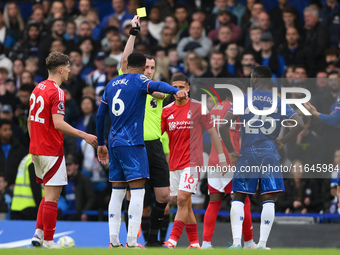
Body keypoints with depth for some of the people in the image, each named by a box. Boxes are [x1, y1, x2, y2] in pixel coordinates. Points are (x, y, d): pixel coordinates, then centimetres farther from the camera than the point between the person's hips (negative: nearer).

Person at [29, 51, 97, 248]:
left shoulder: (38, 89, 12)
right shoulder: (56, 92, -15)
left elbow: (30, 119, 18)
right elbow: (58, 123, -23)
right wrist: (84, 135, -19)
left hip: (37, 149, 9)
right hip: (52, 151, -9)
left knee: (50, 193, 17)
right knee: (52, 195, -4)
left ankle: (39, 234, 11)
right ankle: (48, 242, -2)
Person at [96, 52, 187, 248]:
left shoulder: (112, 84, 17)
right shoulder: (139, 80, -2)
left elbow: (100, 116, 21)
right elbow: (157, 85, -25)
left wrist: (101, 144, 30)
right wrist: (176, 91, -44)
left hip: (114, 143, 7)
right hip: (132, 143, -7)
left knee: (117, 192, 11)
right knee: (138, 191, -8)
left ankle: (114, 241, 8)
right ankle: (132, 243, -15)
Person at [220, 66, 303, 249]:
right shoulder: (278, 102, 5)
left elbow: (223, 125, -8)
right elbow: (299, 124, -5)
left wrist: (231, 152, -1)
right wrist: (282, 142, 5)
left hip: (247, 154, 0)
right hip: (270, 156, 1)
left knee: (238, 198, 7)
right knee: (268, 200, 2)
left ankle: (236, 242, -6)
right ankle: (262, 244, -5)